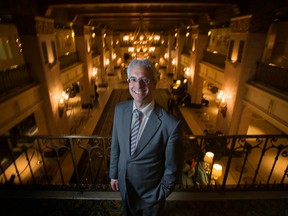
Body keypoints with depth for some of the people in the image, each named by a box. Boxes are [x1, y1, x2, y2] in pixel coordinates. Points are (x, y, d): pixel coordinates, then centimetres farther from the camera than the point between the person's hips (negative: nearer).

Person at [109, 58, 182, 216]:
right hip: (124, 184, 4)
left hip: (151, 191, -3)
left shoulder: (171, 124, -30)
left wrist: (160, 195, -6)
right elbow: (115, 145, -2)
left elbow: (172, 169, -17)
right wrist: (114, 174, 6)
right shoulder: (120, 109, -14)